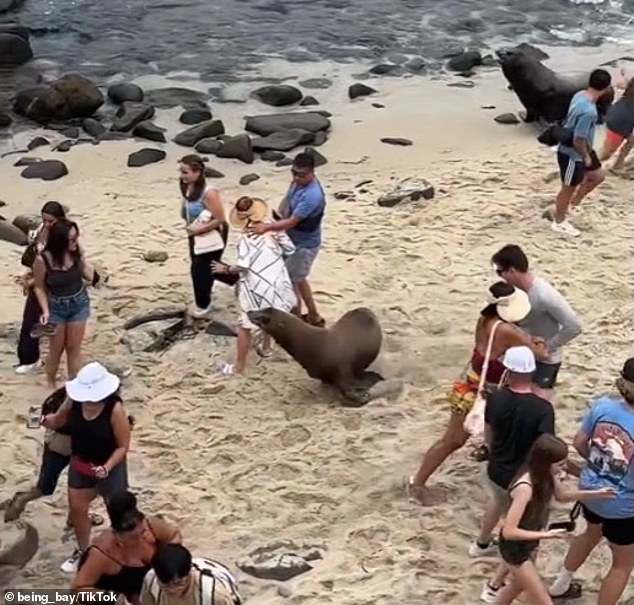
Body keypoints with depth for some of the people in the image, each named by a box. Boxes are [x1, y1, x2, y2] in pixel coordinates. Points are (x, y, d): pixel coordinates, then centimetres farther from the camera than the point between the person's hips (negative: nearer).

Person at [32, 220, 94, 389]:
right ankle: (51, 385, 33)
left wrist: (82, 258, -17)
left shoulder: (77, 251, -14)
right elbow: (40, 288, -11)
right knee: (56, 349, 12)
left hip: (79, 304, 2)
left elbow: (89, 277, -4)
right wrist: (45, 311, -20)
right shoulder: (43, 260, -24)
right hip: (56, 307, -2)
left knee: (74, 348, 12)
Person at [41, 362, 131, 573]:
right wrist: (44, 419, -18)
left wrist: (107, 467, -33)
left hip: (109, 466, -5)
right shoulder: (74, 401, -15)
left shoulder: (115, 409, -29)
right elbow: (58, 421, 4)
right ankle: (82, 551, 42)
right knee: (76, 509, 18)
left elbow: (123, 446, -20)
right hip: (80, 464, 5)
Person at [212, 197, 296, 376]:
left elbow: (242, 266, -25)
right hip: (275, 280, 6)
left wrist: (226, 269, -8)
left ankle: (239, 366, 12)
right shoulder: (272, 228, -3)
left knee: (245, 326, 5)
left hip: (256, 286, -6)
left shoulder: (246, 238, -18)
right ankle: (266, 348, 50)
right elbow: (290, 249, 3)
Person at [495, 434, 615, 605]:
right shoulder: (525, 488, -38)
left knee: (518, 585, 32)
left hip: (529, 543, 9)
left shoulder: (547, 475, -13)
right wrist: (546, 535, -32)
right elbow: (508, 531, -36)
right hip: (515, 548, -8)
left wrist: (596, 493, -3)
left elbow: (562, 495, 9)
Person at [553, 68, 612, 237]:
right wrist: (586, 157, -13)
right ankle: (559, 222, 30)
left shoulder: (580, 95, -7)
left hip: (581, 151, 9)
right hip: (572, 155, -9)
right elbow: (578, 140, -31)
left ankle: (574, 203, 39)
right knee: (569, 188, 11)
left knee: (597, 176, 23)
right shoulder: (588, 111, -36)